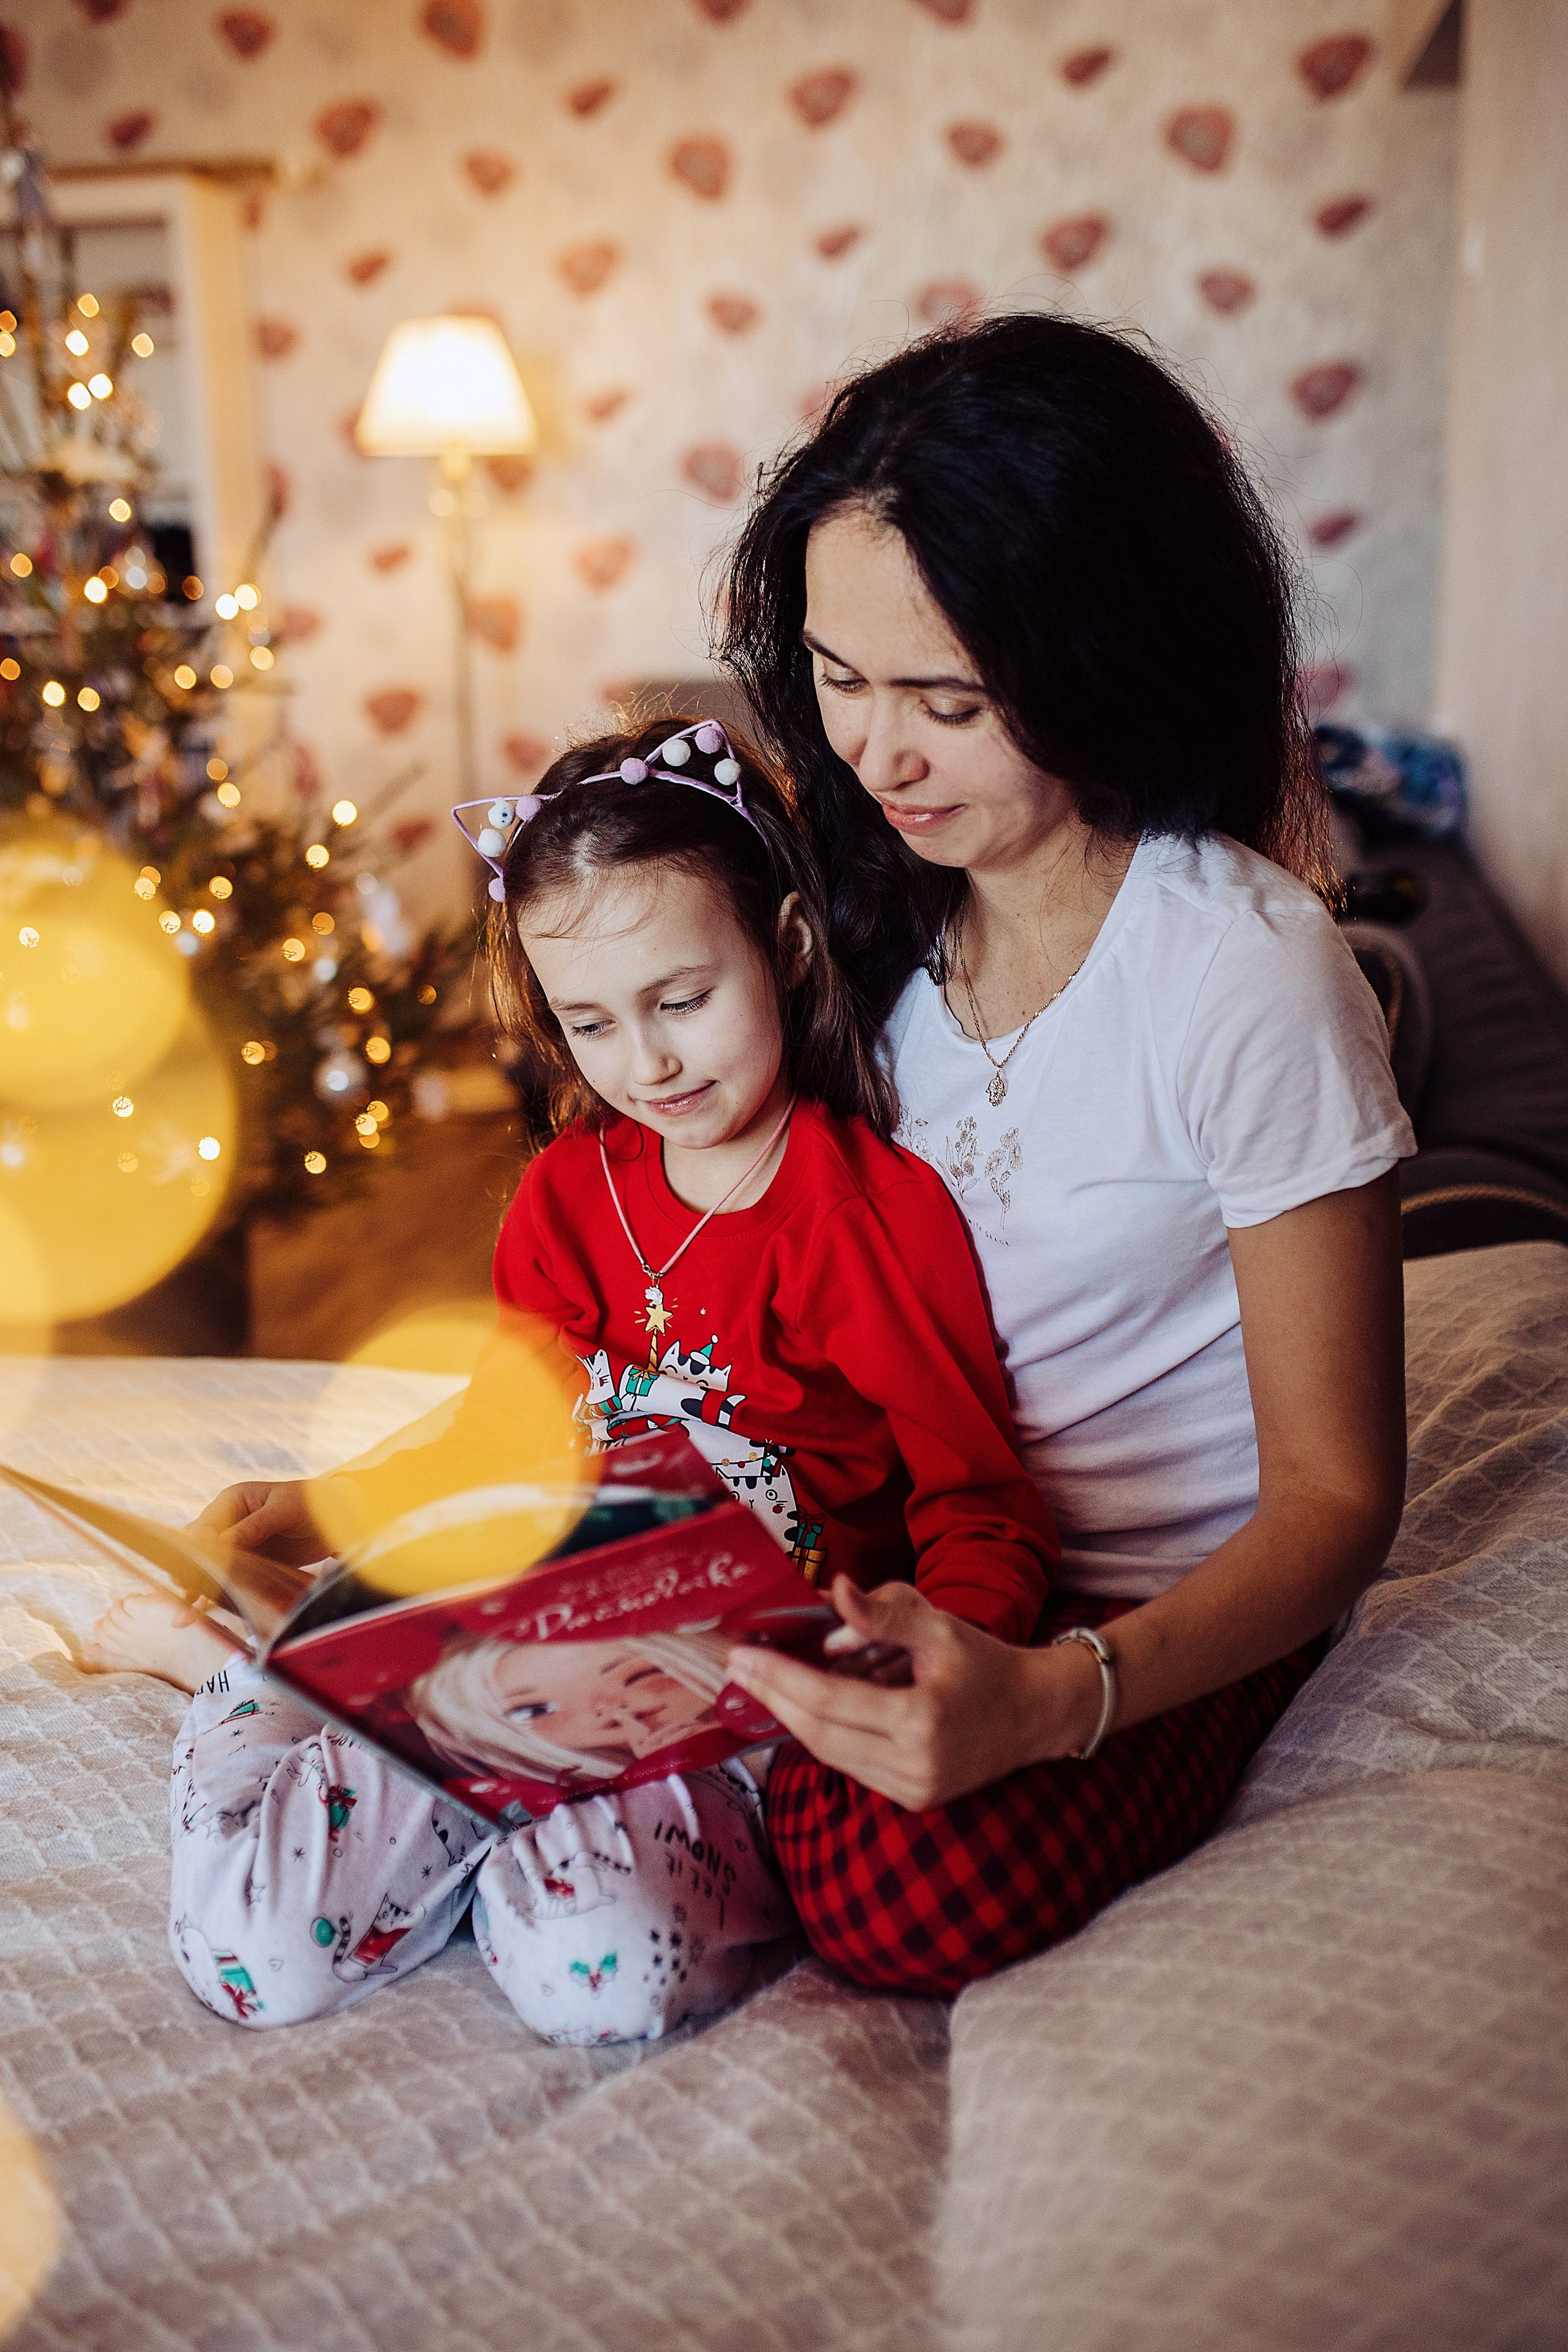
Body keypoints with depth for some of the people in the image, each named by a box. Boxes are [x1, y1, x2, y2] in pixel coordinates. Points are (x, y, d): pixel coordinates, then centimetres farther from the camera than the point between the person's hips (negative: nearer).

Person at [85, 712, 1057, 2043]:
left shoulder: (880, 1210, -8)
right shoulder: (566, 1197, 9)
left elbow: (987, 1511, -8)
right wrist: (310, 1519, 8)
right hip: (536, 1663, 3)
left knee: (601, 1973, -33)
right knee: (252, 1949, -19)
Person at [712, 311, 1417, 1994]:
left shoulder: (1253, 981, -24)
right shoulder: (881, 898, -5)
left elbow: (1336, 1499, -20)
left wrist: (1053, 1697, -36)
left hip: (1159, 1596, -4)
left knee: (918, 1907, -27)